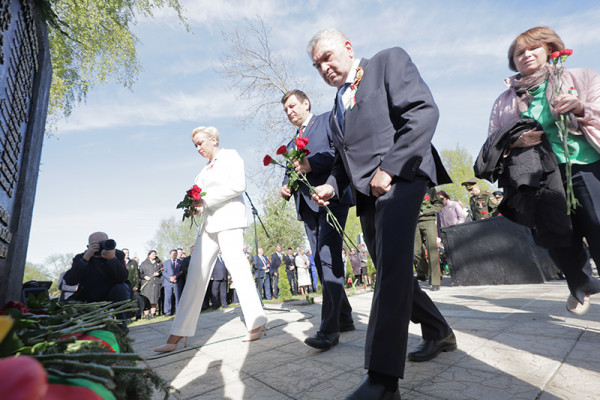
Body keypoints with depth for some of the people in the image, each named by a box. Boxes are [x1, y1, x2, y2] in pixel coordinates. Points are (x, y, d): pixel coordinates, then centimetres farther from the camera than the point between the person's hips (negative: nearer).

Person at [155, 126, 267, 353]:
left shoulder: (230, 156, 4)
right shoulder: (205, 170, 26)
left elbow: (238, 185, -11)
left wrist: (207, 199, -13)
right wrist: (196, 206, 4)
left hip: (228, 218, -7)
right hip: (209, 223, 8)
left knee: (237, 268, -10)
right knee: (196, 273, 2)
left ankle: (257, 323, 2)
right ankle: (178, 334, 6)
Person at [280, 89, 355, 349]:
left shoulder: (327, 120, 9)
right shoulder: (292, 143, 28)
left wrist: (313, 164, -19)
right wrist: (286, 188, 2)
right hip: (307, 205, 8)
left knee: (328, 258, -16)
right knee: (321, 262, 7)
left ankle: (329, 329, -12)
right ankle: (344, 318, 19)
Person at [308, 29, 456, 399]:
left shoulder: (389, 61, 6)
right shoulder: (337, 105, 26)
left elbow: (424, 111, -9)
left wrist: (388, 169, -17)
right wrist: (332, 185, 6)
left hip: (399, 178, -8)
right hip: (367, 193, 8)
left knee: (392, 268, -19)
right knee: (391, 272, 11)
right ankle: (439, 333, 31)